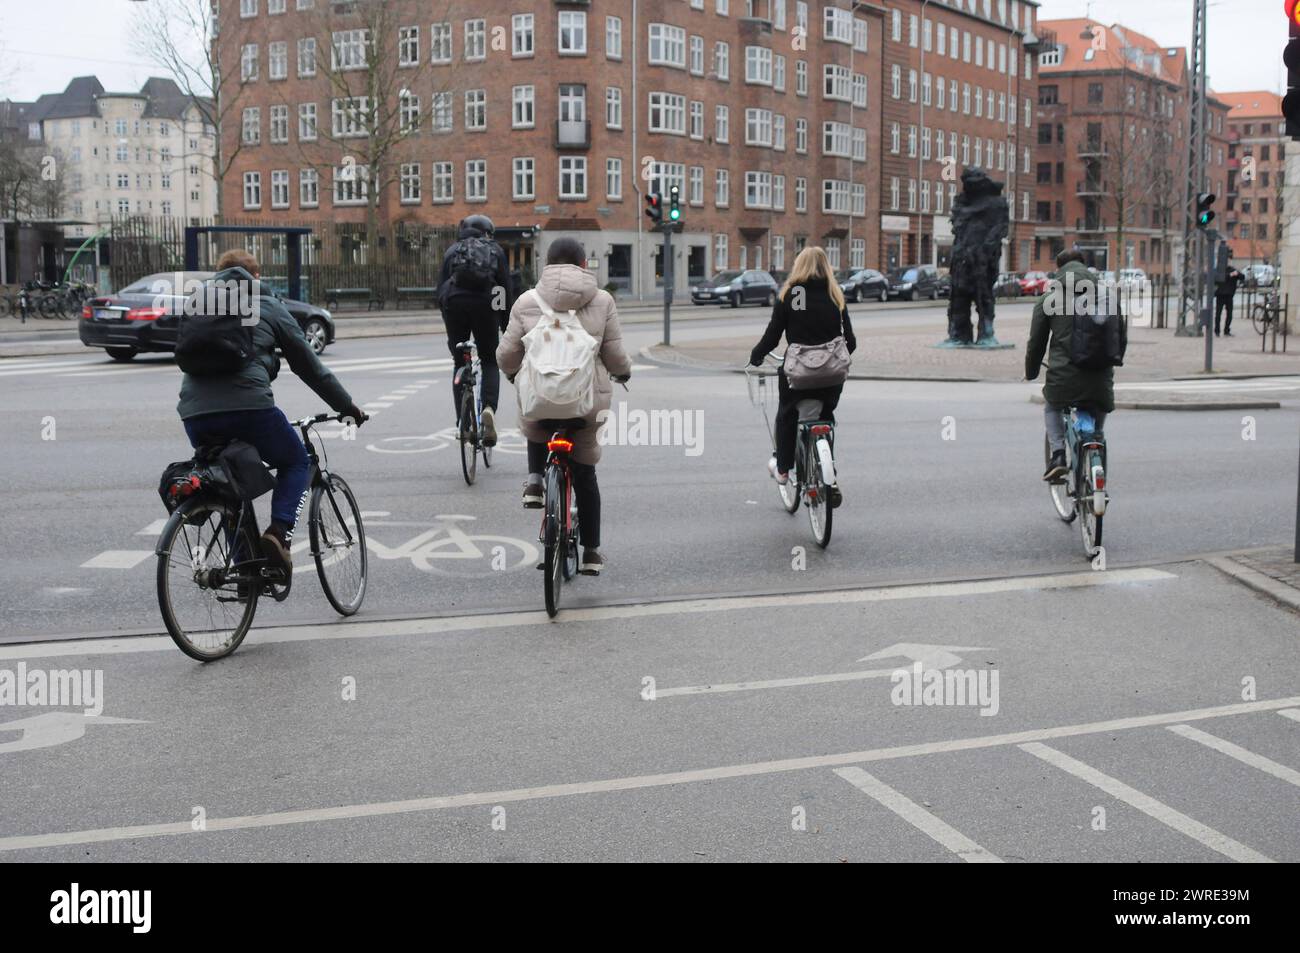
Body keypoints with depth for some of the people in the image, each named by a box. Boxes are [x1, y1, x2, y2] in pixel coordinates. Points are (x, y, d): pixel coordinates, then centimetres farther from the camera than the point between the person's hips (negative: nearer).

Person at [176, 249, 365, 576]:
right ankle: (279, 532, -3)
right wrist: (346, 405, 26)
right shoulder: (268, 307, 14)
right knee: (297, 462, 20)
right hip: (248, 407, -4)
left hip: (194, 414, 4)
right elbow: (309, 365, 16)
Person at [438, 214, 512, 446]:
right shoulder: (495, 251, 15)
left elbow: (440, 288, 13)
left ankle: (462, 422, 7)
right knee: (489, 361, 12)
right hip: (485, 304, -1)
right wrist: (506, 327, 13)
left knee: (460, 364, 13)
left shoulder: (452, 251, 20)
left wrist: (448, 322, 17)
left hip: (454, 305, 1)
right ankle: (489, 408, -14)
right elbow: (506, 290, 8)